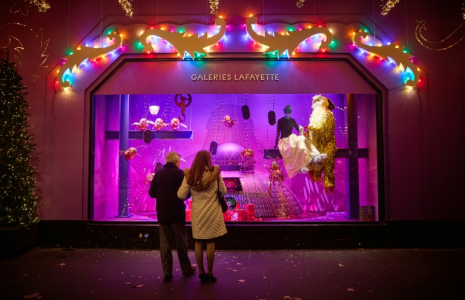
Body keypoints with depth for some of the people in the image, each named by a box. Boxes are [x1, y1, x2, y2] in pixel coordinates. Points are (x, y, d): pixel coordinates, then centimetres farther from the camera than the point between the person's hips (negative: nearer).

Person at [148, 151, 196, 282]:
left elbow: (152, 193, 2)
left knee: (164, 242, 8)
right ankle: (186, 268, 22)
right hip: (177, 212, -2)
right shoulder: (180, 173, -8)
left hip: (162, 212, 3)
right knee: (180, 241, 10)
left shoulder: (158, 173, 2)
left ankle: (167, 272, 9)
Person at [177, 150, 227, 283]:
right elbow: (223, 191, 1)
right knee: (210, 242, 5)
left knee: (198, 242, 11)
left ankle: (201, 272, 18)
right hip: (212, 213, -2)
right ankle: (210, 273, 14)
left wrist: (186, 178, 8)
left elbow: (181, 195, -4)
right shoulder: (214, 173, -7)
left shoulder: (189, 175, -4)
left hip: (197, 213, 2)